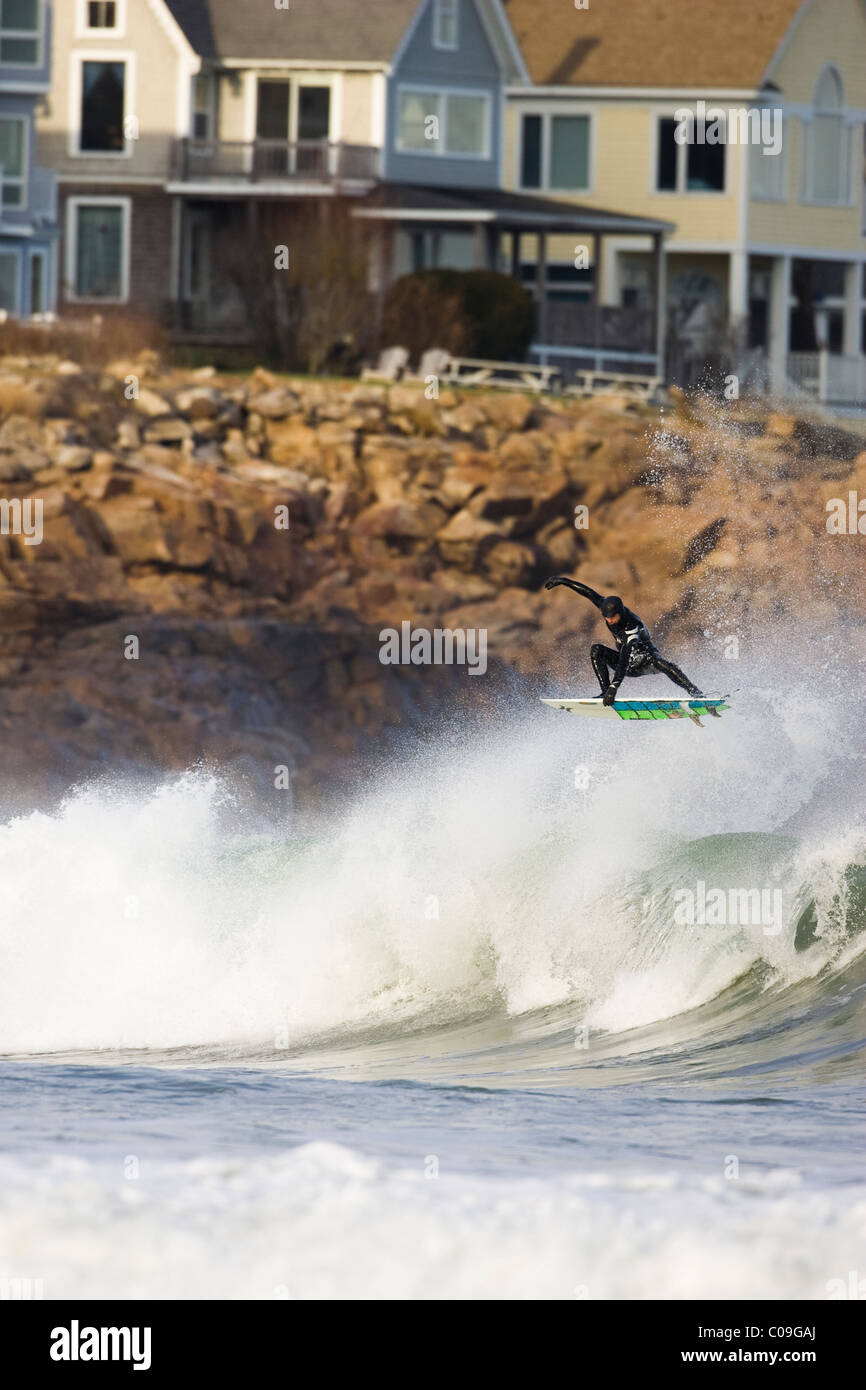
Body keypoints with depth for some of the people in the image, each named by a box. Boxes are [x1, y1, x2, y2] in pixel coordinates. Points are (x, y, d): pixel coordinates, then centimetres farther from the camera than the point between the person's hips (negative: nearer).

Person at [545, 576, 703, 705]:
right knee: (596, 651, -19)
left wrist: (614, 687, -55)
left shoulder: (632, 627, -36)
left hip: (645, 660, -6)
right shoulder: (606, 607, -16)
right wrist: (562, 580, -2)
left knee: (659, 662, -41)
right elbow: (587, 592, -2)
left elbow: (624, 659, -46)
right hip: (631, 667, 6)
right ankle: (605, 691, -23)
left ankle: (694, 691, -40)